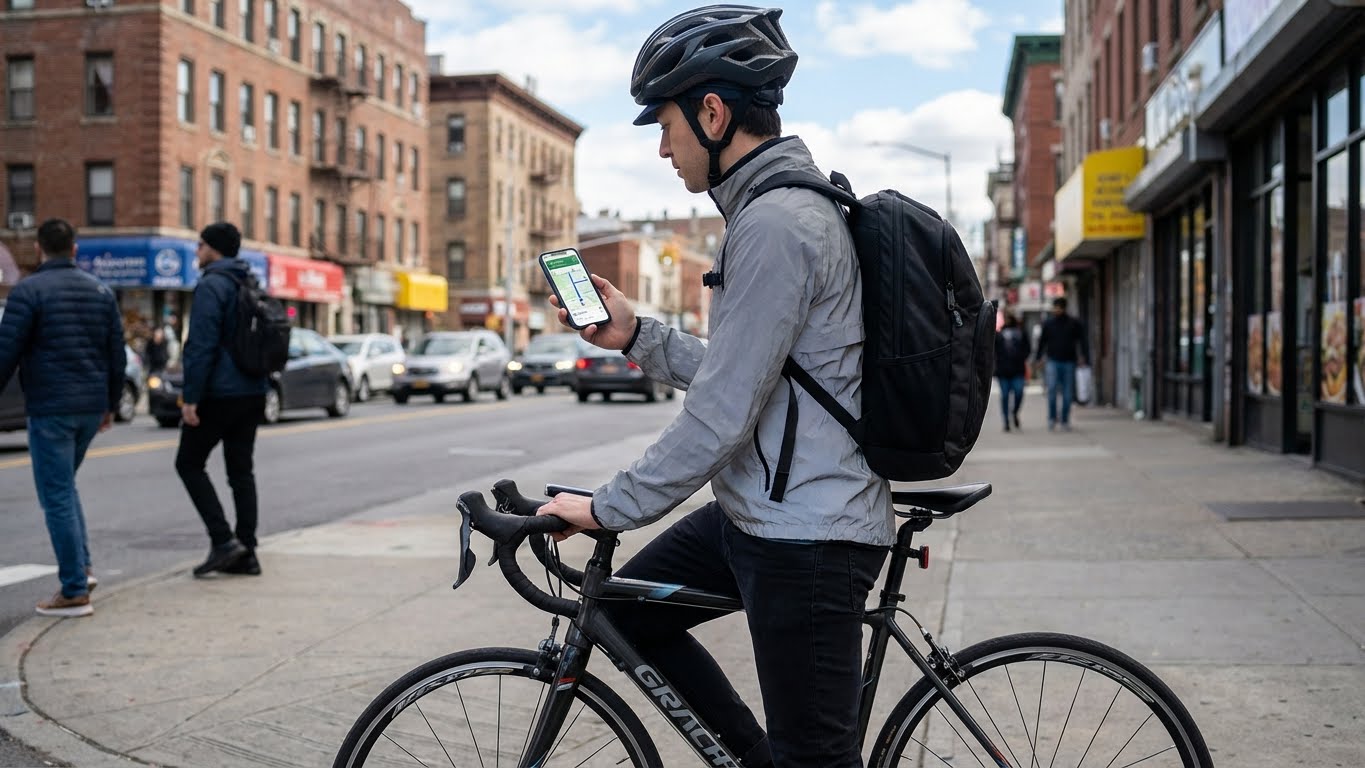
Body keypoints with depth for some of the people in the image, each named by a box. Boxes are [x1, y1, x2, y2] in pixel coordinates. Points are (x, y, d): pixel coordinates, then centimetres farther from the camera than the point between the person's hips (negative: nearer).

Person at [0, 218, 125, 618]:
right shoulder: (101, 292, 9)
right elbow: (117, 355, 11)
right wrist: (110, 405, 20)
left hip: (49, 408, -6)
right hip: (91, 407, 6)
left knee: (57, 497, -1)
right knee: (63, 486, 23)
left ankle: (75, 592, 0)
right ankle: (81, 567, 17)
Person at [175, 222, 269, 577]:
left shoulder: (211, 285, -12)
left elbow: (202, 345, -19)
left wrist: (190, 397, -17)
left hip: (219, 393, -8)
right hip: (253, 392, 8)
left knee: (189, 463, 5)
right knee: (241, 470, 10)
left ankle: (223, 540, -5)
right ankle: (246, 553, 10)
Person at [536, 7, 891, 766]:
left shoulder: (775, 224, -21)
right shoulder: (784, 205, 12)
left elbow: (721, 415, -24)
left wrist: (605, 509, -15)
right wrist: (636, 335, 9)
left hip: (808, 538, -11)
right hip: (759, 510, 11)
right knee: (628, 609, 19)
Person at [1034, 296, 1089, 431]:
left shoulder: (1074, 324, 4)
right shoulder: (1047, 323, 7)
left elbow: (1082, 341, 1)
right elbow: (1042, 342, 13)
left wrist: (1084, 357, -13)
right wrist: (1037, 358, 6)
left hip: (1069, 363, 0)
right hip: (1053, 362, 0)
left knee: (1067, 394, 3)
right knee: (1052, 388, -19)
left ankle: (1065, 421, 14)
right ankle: (1052, 418, -7)